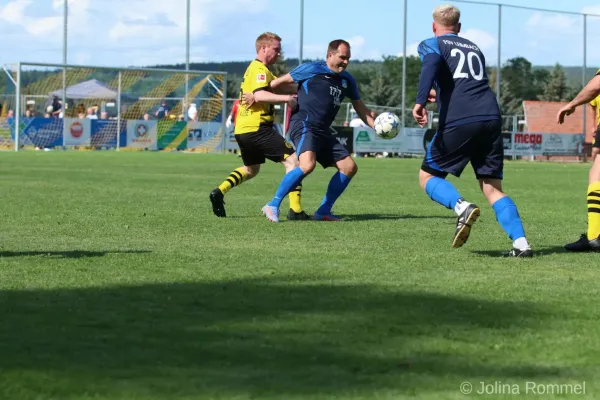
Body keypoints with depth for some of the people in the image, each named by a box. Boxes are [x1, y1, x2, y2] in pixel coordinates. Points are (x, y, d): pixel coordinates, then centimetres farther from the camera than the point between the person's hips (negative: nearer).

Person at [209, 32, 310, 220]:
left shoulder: (254, 68, 21)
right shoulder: (260, 70, -10)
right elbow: (259, 95, -27)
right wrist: (286, 98, -26)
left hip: (242, 129, 10)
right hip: (257, 128, -10)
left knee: (251, 169, 28)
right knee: (293, 160, -8)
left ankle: (219, 192, 11)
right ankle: (295, 210, -14)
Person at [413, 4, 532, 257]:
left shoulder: (431, 45, 12)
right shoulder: (474, 48, 29)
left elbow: (432, 64, -12)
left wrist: (420, 101, -24)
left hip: (458, 122, -5)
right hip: (491, 119, 5)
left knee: (428, 176, 12)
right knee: (492, 188, 9)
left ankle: (462, 207, -18)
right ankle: (521, 243, -10)